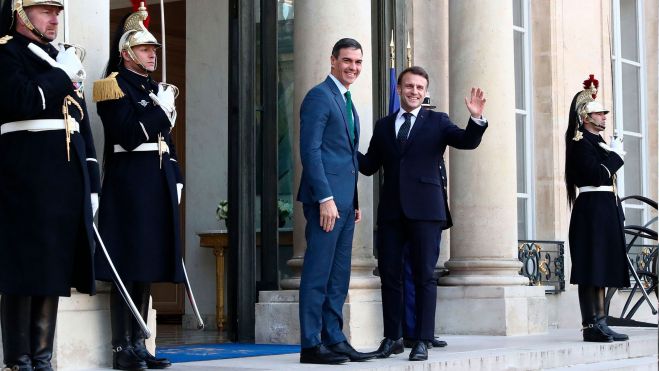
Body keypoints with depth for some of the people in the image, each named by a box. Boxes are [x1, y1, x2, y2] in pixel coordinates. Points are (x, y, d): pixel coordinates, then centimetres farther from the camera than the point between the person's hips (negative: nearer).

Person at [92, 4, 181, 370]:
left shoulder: (155, 89, 21)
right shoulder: (116, 87, -5)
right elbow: (127, 136, -16)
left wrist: (176, 179, 16)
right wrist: (159, 110, -13)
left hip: (158, 184, 8)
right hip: (129, 184, -8)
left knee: (148, 266, 9)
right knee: (127, 268, -8)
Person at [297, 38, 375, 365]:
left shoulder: (347, 102, 21)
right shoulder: (319, 96, -7)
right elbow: (310, 150, -15)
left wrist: (354, 202, 18)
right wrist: (325, 198, -20)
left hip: (344, 201, 9)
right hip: (326, 198, -9)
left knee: (339, 277, 9)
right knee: (318, 274, -7)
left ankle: (334, 339, 14)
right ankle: (311, 345, -4)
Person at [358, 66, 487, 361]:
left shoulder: (437, 122, 7)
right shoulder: (383, 126, 15)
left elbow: (467, 141, -6)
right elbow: (369, 166, 12)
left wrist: (476, 119, -25)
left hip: (424, 209, -3)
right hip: (391, 209, 3)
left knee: (424, 275, -2)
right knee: (389, 274, 6)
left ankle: (422, 340, 2)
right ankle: (392, 337, 16)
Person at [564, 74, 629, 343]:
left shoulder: (598, 143, 19)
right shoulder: (580, 144, -9)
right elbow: (597, 175, -20)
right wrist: (616, 155, -9)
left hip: (606, 211, 10)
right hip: (592, 211, -10)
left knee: (601, 270, 9)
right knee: (591, 271, -9)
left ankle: (599, 324, 12)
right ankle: (591, 326, -8)